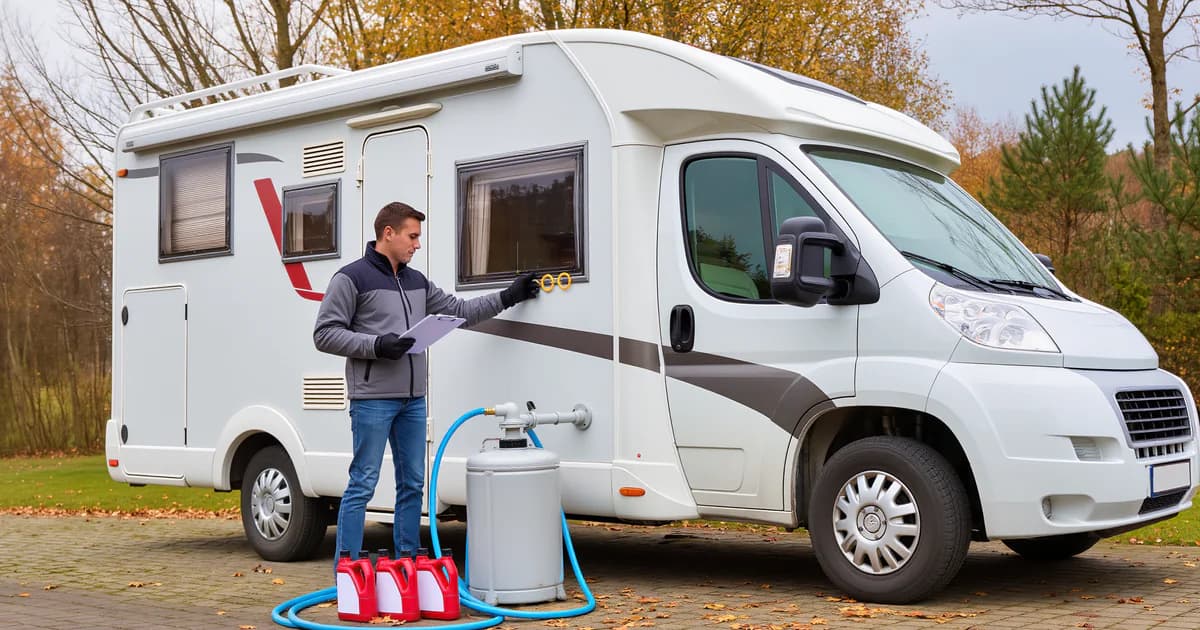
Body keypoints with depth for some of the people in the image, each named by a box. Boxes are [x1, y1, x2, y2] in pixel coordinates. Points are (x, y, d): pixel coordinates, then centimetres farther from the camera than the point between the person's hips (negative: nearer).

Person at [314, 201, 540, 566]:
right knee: (363, 484, -5)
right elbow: (325, 334, -8)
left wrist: (507, 297, 17)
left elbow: (459, 312, 23)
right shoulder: (351, 278, -5)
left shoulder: (417, 282, 17)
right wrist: (377, 345, -19)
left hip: (412, 400, 7)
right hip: (372, 399, -7)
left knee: (412, 484, 10)